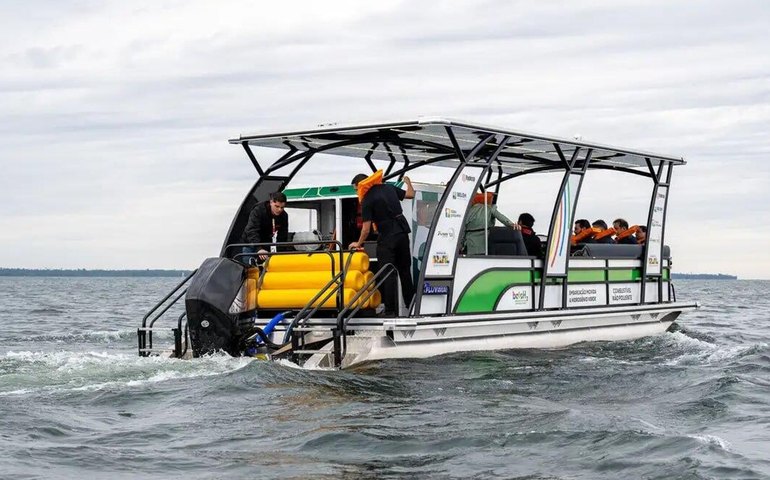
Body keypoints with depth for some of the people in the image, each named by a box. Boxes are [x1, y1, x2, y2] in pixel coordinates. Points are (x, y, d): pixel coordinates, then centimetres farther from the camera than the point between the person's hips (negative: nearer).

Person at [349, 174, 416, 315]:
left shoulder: (367, 200, -11)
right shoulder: (389, 188, 6)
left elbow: (366, 228, -12)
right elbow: (410, 194, 16)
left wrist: (358, 243, 3)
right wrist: (408, 182, 36)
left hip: (387, 236, -6)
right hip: (402, 232, 7)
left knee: (388, 273, -2)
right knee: (405, 269, 17)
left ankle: (390, 309, -5)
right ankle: (410, 303, 24)